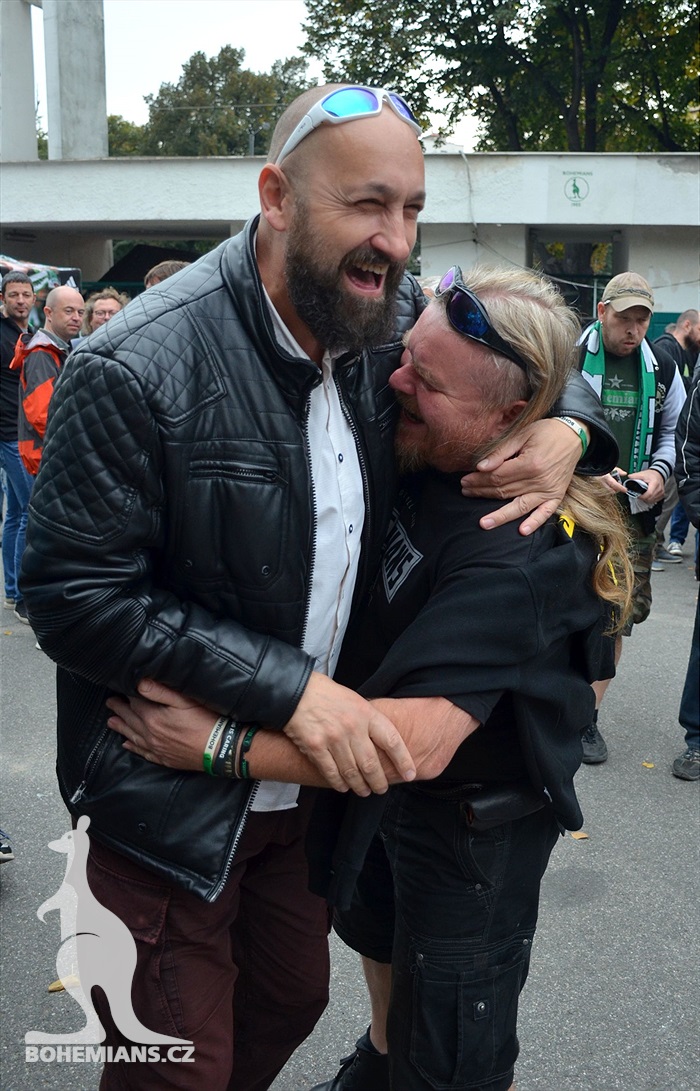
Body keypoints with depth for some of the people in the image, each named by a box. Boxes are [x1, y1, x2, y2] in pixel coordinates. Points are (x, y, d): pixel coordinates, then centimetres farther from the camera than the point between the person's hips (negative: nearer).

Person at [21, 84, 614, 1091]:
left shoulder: (392, 320, -6)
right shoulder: (136, 368, -24)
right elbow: (76, 600, -22)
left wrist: (569, 429, -13)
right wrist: (286, 687, -27)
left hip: (314, 775, 6)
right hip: (168, 802, -5)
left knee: (293, 998, 26)